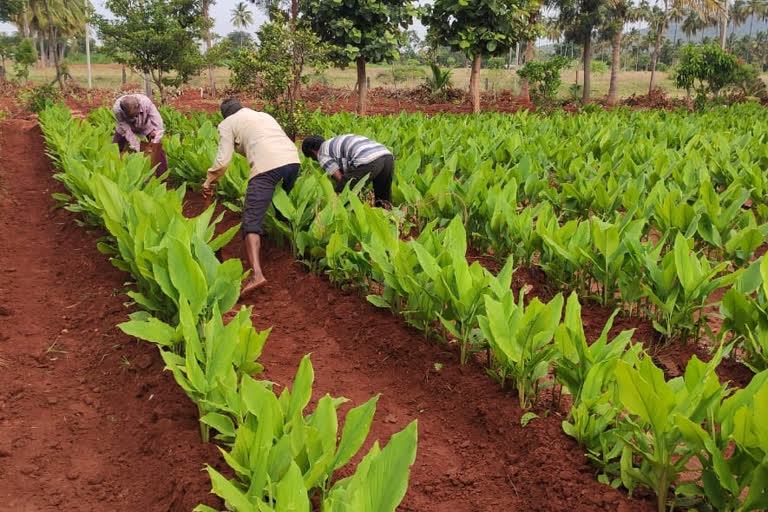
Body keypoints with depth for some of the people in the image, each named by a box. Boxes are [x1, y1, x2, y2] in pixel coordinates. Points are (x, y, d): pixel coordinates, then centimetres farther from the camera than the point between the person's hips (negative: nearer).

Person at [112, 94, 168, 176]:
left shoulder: (146, 103, -41)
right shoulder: (117, 109, -37)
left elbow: (158, 126, -36)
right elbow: (126, 131, -29)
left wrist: (155, 144, -40)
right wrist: (136, 148, -30)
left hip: (147, 128, -1)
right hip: (127, 128, 1)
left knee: (158, 151, -9)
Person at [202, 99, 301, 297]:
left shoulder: (227, 124, 17)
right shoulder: (264, 115, 34)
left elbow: (223, 161, 8)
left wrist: (209, 183, 21)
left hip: (267, 165, -6)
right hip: (293, 159, 6)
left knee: (252, 221, -9)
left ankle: (256, 273, -26)